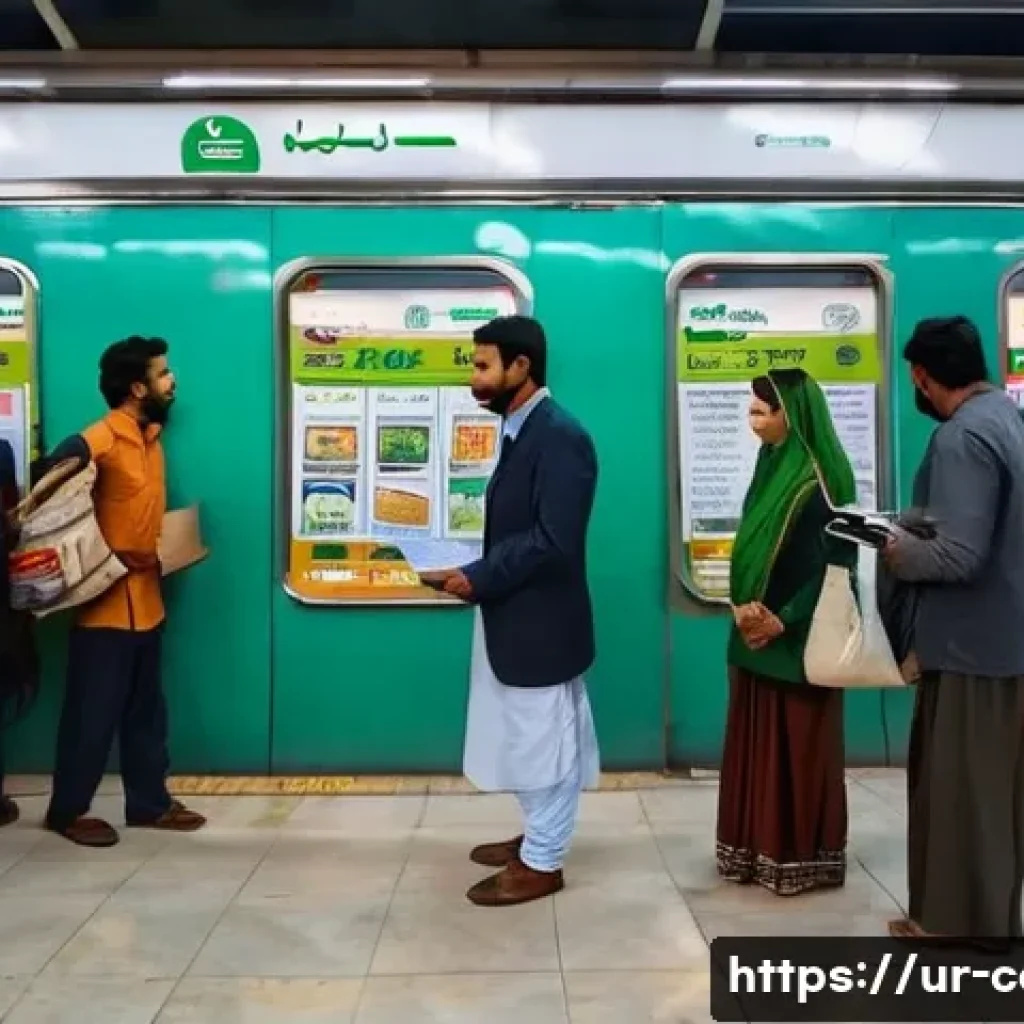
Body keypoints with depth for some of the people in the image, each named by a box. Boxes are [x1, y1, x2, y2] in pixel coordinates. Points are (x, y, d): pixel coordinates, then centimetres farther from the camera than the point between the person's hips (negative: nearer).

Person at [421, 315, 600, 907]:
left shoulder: (560, 437, -20)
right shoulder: (521, 431, 10)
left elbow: (553, 541, -26)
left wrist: (478, 580, -20)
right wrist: (475, 573, 1)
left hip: (542, 621, -9)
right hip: (514, 617, 9)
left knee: (547, 741, 6)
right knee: (529, 738, 21)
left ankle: (542, 863, 21)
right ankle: (538, 837, 38)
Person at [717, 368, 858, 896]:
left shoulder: (821, 478, -14)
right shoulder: (770, 465, 11)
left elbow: (835, 561, -18)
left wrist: (783, 620, -18)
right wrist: (741, 605, -5)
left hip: (800, 638, -8)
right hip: (756, 633, 8)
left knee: (799, 746, 2)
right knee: (757, 742, 13)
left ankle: (802, 856, 15)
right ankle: (757, 848, 24)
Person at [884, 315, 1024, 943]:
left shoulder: (962, 438, -21)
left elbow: (958, 557, -28)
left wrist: (900, 554, -11)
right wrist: (922, 525, 10)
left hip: (973, 644, -9)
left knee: (960, 790, 5)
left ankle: (959, 923, 19)